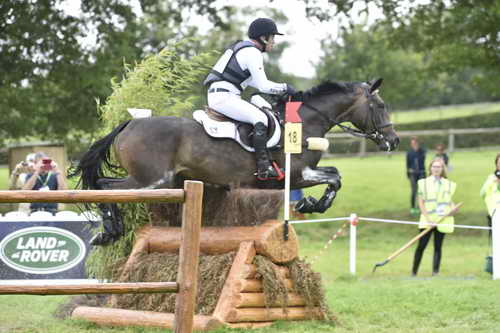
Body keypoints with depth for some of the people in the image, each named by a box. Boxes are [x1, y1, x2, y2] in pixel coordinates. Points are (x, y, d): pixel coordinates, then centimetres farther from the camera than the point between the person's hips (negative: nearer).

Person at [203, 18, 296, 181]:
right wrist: (284, 88, 0)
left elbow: (251, 80, 30)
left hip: (217, 95, 11)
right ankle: (264, 168, -25)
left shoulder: (243, 47, 19)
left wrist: (278, 89, 22)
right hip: (223, 97, -11)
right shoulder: (253, 53, -12)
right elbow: (263, 86, -15)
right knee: (260, 118, -21)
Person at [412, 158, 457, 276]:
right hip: (427, 220, -2)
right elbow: (421, 202, 0)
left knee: (438, 247, 1)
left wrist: (453, 207, -5)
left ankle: (435, 272, 3)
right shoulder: (424, 183, 4)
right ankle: (414, 272, 3)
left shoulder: (448, 184, 11)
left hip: (442, 220, 2)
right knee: (421, 246, -6)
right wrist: (428, 219, -10)